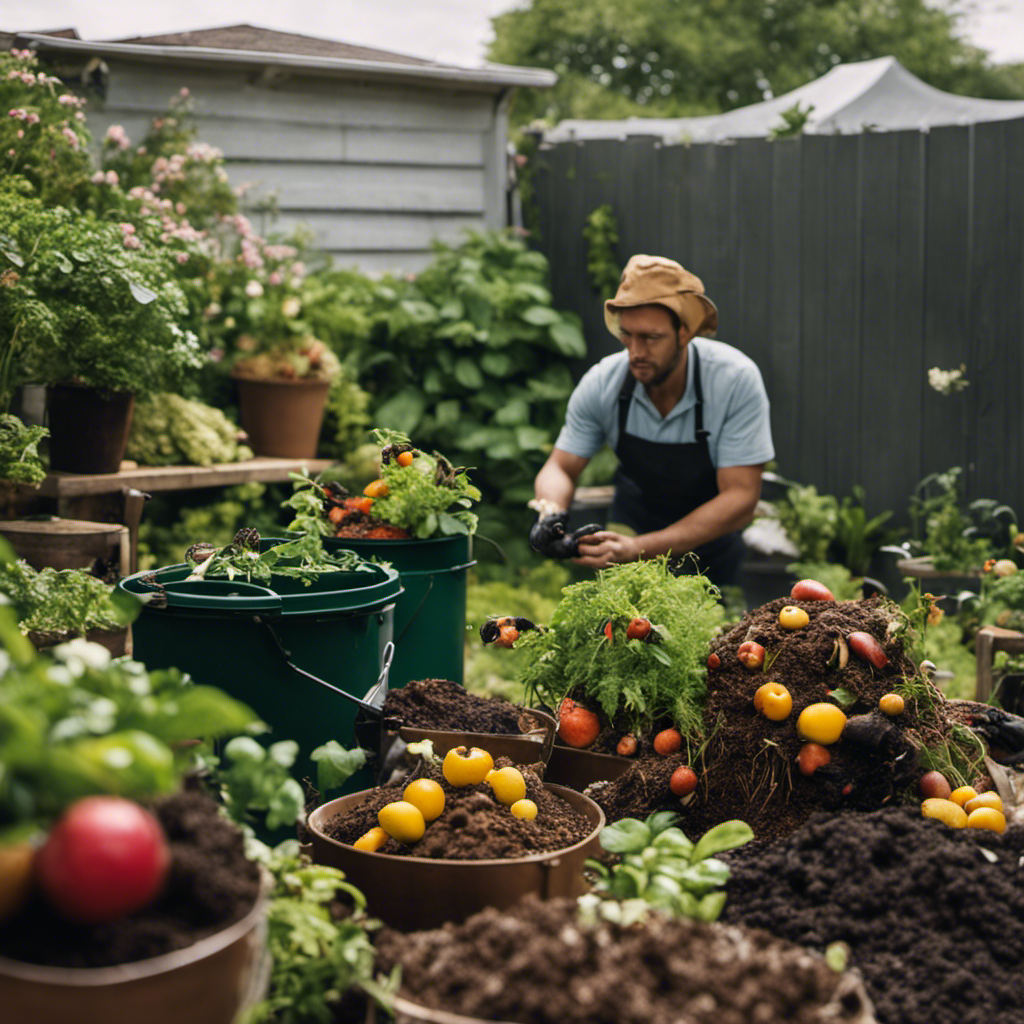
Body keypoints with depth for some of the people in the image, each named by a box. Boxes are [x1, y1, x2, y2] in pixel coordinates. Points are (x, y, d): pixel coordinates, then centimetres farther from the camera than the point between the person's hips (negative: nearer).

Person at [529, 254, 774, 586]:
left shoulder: (736, 381, -26)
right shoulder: (601, 384, -18)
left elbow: (740, 498, -27)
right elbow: (560, 468, -6)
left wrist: (638, 548, -38)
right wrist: (551, 513, -32)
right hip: (633, 519, 1)